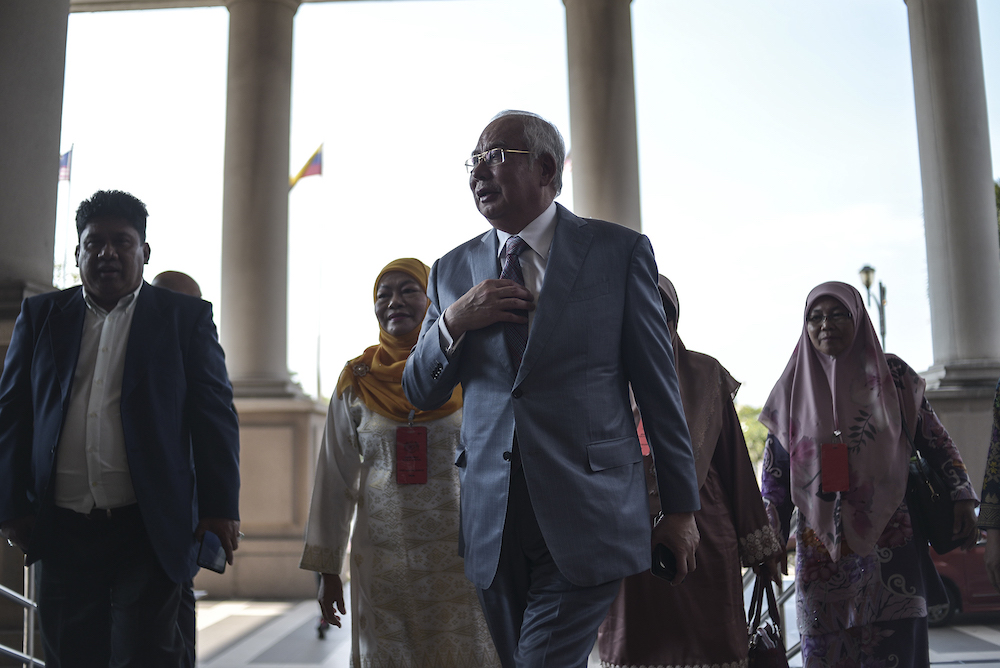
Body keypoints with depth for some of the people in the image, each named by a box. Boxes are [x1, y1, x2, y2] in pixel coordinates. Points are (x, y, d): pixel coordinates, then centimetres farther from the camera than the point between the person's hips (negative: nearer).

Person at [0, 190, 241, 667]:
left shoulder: (187, 318, 4)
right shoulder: (40, 316, 12)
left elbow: (214, 414, 0)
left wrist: (220, 507, -6)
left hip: (150, 530, -3)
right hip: (62, 531, 3)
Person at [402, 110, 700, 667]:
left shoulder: (620, 251, -1)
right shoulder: (453, 271, 9)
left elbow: (659, 386, 1)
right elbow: (420, 393, 12)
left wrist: (682, 507, 3)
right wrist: (453, 322, -7)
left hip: (588, 517, -4)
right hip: (492, 523, 4)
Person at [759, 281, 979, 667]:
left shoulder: (892, 376, 6)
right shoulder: (794, 389, 7)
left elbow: (933, 439, 9)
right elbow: (776, 472, 7)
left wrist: (962, 498, -2)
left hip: (891, 543, -1)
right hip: (821, 549, 1)